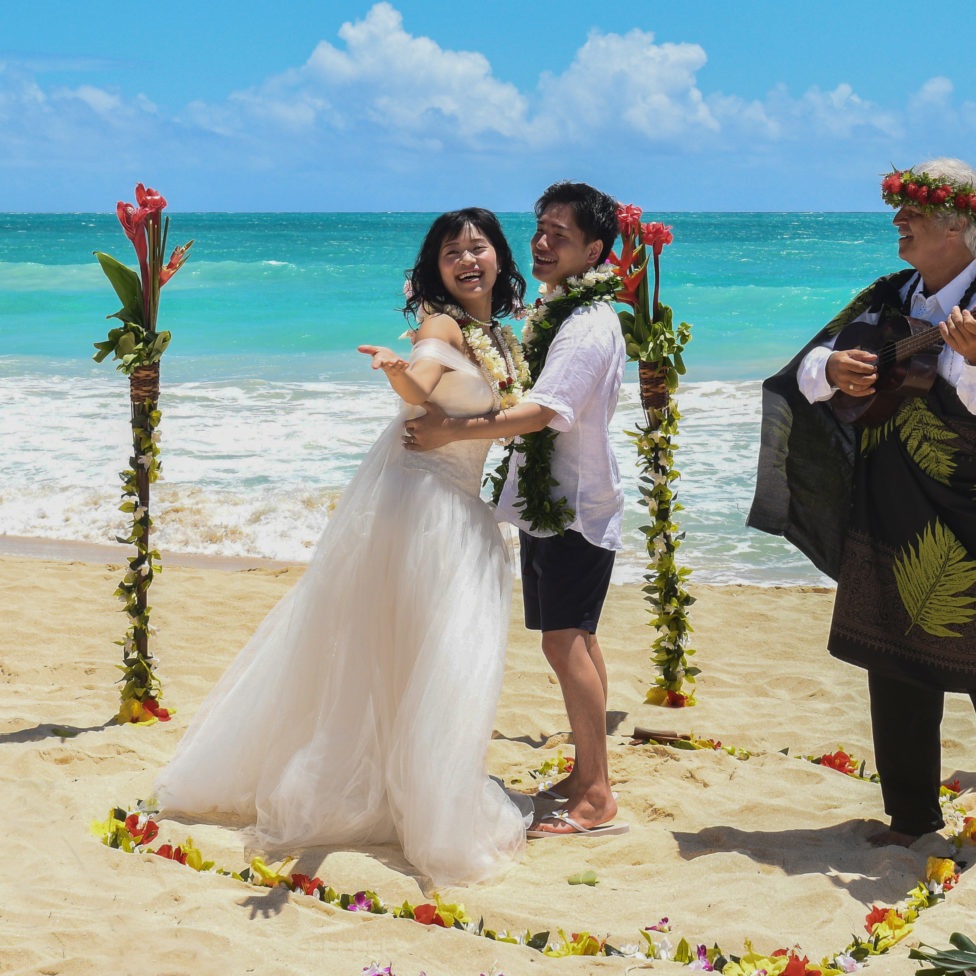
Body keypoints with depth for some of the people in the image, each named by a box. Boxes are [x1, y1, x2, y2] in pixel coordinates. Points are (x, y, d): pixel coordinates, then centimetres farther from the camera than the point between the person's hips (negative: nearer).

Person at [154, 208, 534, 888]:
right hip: (414, 493, -8)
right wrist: (397, 368, -53)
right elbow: (421, 389, -31)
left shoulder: (504, 340, 15)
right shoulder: (442, 325, -11)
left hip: (458, 508, 8)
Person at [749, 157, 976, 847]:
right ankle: (912, 814, 26)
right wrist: (832, 368, -7)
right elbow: (804, 375, 13)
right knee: (896, 669, 13)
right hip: (886, 517, 6)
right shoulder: (889, 299, 10)